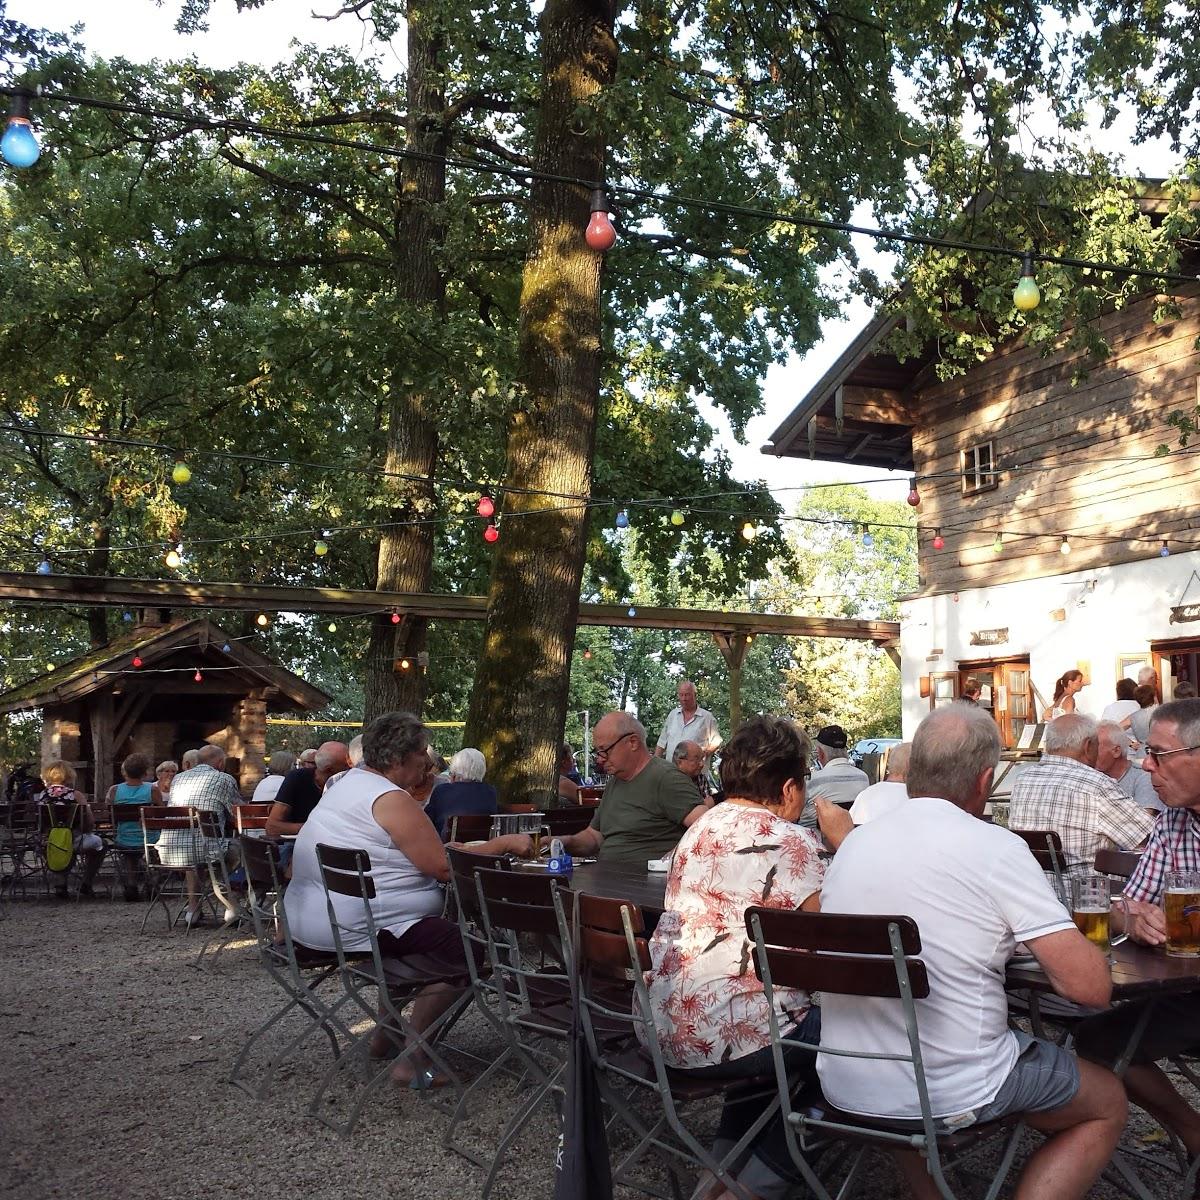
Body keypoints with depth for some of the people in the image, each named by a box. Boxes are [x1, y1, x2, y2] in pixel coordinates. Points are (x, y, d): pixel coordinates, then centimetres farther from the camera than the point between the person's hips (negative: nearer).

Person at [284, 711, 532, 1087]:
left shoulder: (350, 782, 13)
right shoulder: (391, 799, -16)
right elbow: (443, 867, -19)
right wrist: (503, 844, -11)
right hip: (352, 927, -11)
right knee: (466, 954, -10)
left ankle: (385, 1034, 35)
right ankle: (412, 1062, -3)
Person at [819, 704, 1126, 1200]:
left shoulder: (854, 841, 3)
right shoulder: (994, 847, -14)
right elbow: (1091, 987, -14)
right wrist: (1064, 936, 6)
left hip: (843, 1086, 6)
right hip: (950, 1093, -5)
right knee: (1107, 1103, 20)